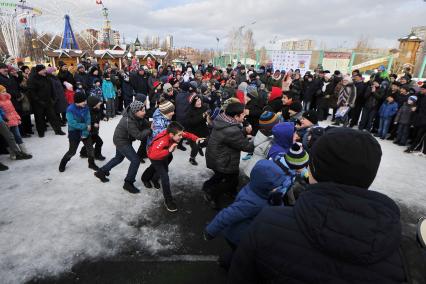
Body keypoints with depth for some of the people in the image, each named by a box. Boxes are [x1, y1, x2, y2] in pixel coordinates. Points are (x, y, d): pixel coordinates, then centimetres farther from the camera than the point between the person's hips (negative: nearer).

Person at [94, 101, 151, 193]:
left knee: (119, 158, 28)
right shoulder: (128, 122, -34)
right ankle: (128, 183, 5)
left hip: (121, 139, 10)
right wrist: (149, 130, -28)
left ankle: (101, 172, 43)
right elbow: (139, 136, -33)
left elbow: (144, 123, -2)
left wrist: (150, 125, -21)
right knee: (135, 160, -9)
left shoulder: (135, 116, -10)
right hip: (122, 142, -10)